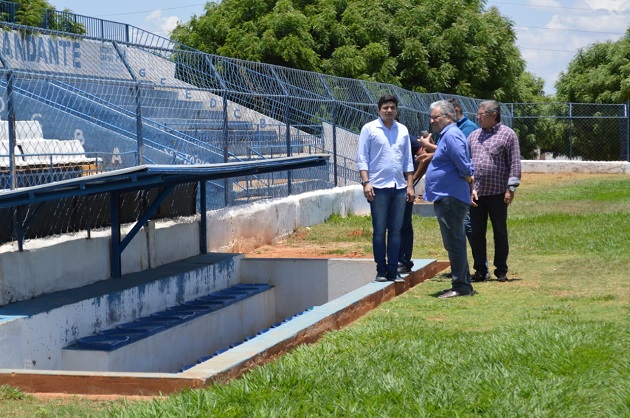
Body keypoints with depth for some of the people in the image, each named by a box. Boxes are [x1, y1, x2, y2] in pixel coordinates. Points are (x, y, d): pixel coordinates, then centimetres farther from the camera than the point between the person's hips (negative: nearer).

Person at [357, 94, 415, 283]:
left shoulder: (403, 130, 13)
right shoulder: (369, 129, 1)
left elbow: (408, 161, 16)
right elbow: (362, 158, -1)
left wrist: (410, 185, 10)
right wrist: (366, 182, -11)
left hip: (399, 187, 4)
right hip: (378, 186, -4)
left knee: (396, 230, 5)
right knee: (379, 231, -1)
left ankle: (393, 270, 10)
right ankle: (381, 270, 4)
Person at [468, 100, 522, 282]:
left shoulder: (508, 134, -2)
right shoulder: (474, 136, 13)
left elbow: (515, 163, -6)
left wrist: (511, 188, -11)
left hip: (498, 193, -4)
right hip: (476, 193, 5)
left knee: (500, 232, 4)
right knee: (476, 233, 5)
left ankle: (501, 271, 13)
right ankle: (480, 270, 13)